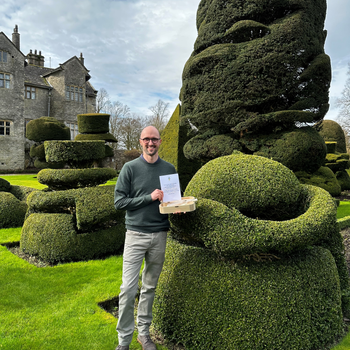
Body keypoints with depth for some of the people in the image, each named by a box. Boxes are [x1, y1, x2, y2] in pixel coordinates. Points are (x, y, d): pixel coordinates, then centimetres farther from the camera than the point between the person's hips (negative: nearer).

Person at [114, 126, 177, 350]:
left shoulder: (169, 169, 7)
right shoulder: (130, 168, -2)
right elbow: (119, 201, -7)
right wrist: (149, 198, -14)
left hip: (160, 235, 3)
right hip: (136, 234, -3)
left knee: (150, 287, 13)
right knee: (129, 288, -2)